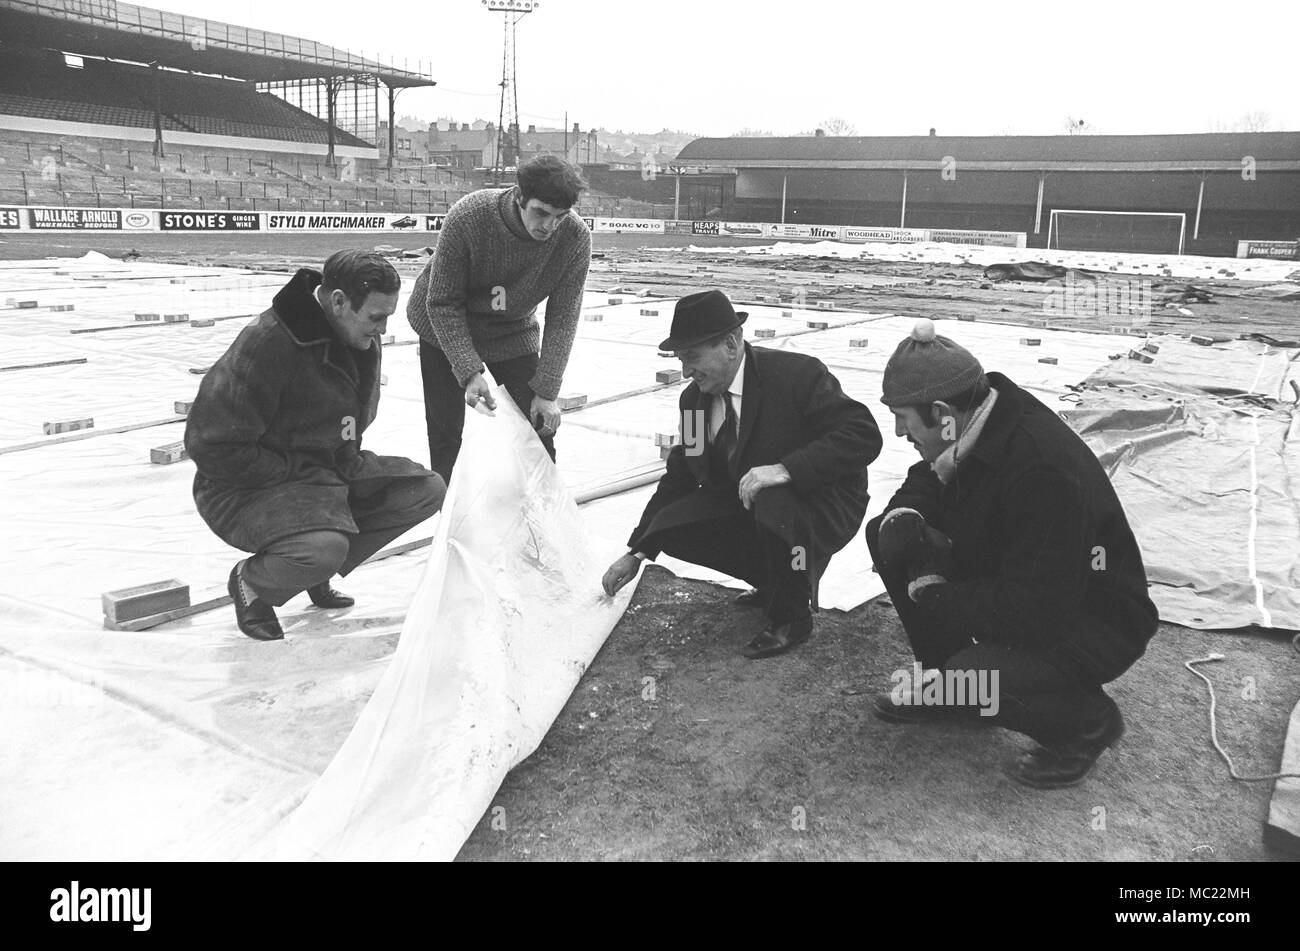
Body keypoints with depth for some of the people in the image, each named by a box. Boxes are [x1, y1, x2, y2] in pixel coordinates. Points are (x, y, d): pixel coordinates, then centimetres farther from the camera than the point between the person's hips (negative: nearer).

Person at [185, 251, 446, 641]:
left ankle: (315, 569, 10)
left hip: (326, 472, 8)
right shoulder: (266, 343, -26)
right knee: (324, 549, -36)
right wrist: (297, 471, -20)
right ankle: (251, 581, 1)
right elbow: (211, 445, -24)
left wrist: (347, 462, -2)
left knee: (427, 489, -2)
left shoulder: (364, 341, 0)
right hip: (248, 488, -8)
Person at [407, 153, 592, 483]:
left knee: (539, 426, -1)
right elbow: (442, 303, -22)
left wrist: (547, 391, -21)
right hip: (444, 330, -2)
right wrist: (469, 371, -28)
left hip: (513, 332, 2)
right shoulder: (467, 217, -32)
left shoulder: (575, 238, -25)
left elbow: (562, 319, -17)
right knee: (446, 433, -2)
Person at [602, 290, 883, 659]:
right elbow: (679, 477, 7)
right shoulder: (694, 399, -1)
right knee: (673, 527, -13)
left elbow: (864, 435, -28)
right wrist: (637, 553, 3)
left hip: (822, 504, -7)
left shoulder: (798, 374, -21)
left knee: (772, 506, -39)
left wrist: (786, 469, -39)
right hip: (743, 503, 7)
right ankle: (776, 582, 9)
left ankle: (792, 616, -9)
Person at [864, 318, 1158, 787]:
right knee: (890, 535, -5)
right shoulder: (978, 420, -9)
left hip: (1095, 623, -8)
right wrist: (903, 517, -12)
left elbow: (1036, 612, -34)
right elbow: (929, 480, 12)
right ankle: (942, 678, 12)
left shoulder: (1043, 470, -35)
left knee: (972, 682, -32)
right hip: (1012, 588, 8)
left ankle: (1088, 722, 0)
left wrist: (936, 597, -22)